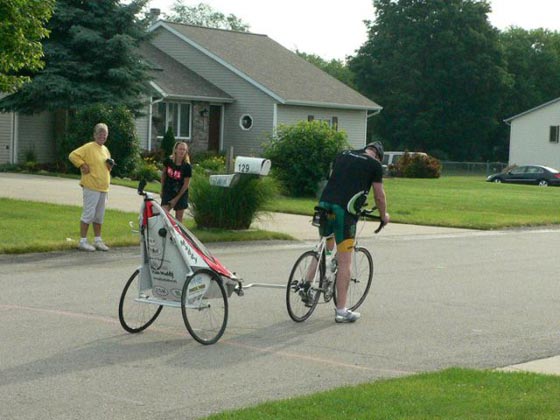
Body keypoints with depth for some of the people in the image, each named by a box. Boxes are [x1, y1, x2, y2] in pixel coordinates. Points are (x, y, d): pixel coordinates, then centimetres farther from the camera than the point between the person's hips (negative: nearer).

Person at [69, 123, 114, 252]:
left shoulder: (105, 150, 17)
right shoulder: (88, 147, -8)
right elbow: (73, 155, -15)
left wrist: (110, 166, 8)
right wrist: (82, 165, -14)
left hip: (103, 188, 8)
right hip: (91, 187, -8)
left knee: (99, 215, 13)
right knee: (88, 213, -6)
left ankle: (98, 240, 21)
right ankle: (83, 241, -1)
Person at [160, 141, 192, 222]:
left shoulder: (187, 166, -15)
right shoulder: (168, 161, -9)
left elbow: (186, 184, -11)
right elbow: (163, 174, 7)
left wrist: (176, 199, -10)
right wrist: (162, 190, 10)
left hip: (181, 194, -1)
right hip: (168, 192, 1)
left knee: (179, 217, 6)